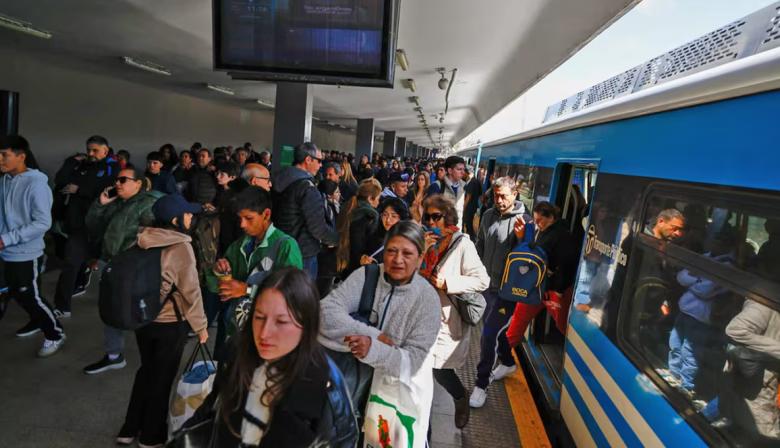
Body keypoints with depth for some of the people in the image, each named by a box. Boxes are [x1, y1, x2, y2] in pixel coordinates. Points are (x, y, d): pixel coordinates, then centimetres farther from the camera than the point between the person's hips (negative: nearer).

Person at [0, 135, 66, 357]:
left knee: (31, 297, 3)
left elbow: (43, 223, -22)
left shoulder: (36, 183, -19)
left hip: (26, 254, -7)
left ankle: (55, 333, 21)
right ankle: (37, 321, 44)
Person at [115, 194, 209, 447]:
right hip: (170, 323, -5)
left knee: (146, 370, 25)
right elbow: (190, 290, -17)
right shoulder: (180, 246, -20)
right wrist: (200, 325, -6)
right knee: (161, 378, 14)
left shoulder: (143, 240, -4)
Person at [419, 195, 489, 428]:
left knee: (439, 368, -1)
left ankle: (461, 398, 31)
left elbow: (482, 280, -14)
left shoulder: (462, 244, -10)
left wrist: (447, 283, -18)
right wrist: (422, 251, -13)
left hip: (450, 318, -5)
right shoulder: (427, 242, 7)